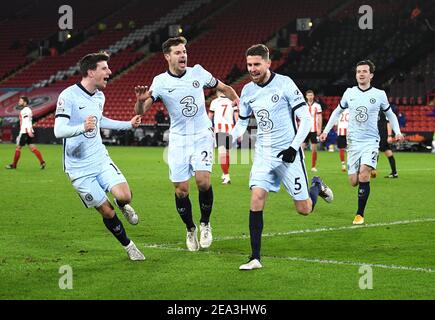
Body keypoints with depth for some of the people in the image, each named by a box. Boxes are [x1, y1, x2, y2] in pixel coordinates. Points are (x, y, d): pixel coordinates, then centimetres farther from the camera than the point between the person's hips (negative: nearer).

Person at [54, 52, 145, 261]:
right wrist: (82, 128, -44)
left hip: (101, 159, 5)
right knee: (106, 212, -3)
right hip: (79, 169, -5)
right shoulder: (68, 96, -18)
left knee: (124, 196, -17)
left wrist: (129, 124, 29)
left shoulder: (99, 96, 6)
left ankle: (123, 206, 20)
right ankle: (128, 246, 19)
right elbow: (59, 130, -27)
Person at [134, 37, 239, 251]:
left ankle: (205, 224, 5)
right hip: (178, 139, 0)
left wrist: (238, 102, -4)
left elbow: (224, 88, 13)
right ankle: (190, 229, 21)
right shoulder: (160, 82, -5)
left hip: (202, 136, 0)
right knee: (180, 189, -3)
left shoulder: (198, 72, -1)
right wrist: (140, 101, -34)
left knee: (203, 181, -19)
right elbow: (141, 111, -11)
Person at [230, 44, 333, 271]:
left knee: (304, 209, 1)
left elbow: (306, 118, -11)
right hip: (263, 154, 4)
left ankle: (317, 186, 37)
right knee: (256, 198, -15)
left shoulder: (284, 84, -12)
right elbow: (242, 122, 19)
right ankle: (255, 258, -11)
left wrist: (294, 147, -18)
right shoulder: (247, 91, 5)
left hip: (288, 154, -4)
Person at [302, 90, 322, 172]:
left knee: (314, 149, 1)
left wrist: (319, 129, -7)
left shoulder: (317, 106, 2)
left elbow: (319, 118, 2)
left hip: (314, 130, -1)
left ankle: (313, 166, 9)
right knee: (301, 147, -7)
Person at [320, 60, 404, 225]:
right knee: (354, 182, -1)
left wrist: (397, 131, 0)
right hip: (353, 142, 2)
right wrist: (326, 130, 14)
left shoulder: (379, 95, 0)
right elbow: (337, 111, 20)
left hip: (371, 141, -2)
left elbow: (390, 114, 14)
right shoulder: (349, 93, 5)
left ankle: (360, 214, -10)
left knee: (363, 175, -22)